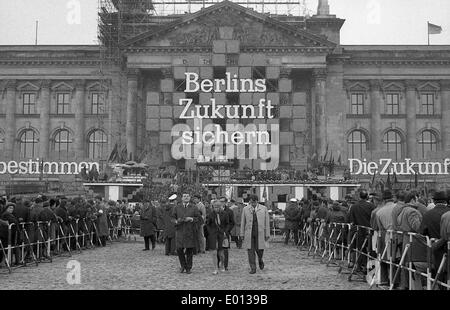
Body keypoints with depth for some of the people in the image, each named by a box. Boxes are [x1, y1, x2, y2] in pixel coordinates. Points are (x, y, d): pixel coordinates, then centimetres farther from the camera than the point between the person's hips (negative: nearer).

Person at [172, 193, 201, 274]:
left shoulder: (194, 207, 5)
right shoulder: (177, 207, 8)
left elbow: (199, 218, 3)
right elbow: (172, 217, 12)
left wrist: (191, 219, -13)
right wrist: (176, 221, -9)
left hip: (190, 231, -1)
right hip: (180, 231, 1)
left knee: (189, 250, 1)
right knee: (179, 249, -3)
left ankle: (188, 268, 14)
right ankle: (183, 265, 19)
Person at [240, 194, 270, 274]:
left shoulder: (264, 209, 1)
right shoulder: (245, 209, 4)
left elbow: (267, 222, 3)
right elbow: (243, 222, 8)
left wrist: (267, 234, 0)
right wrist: (242, 234, 6)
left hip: (260, 233, -1)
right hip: (249, 233, 1)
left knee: (259, 249, 0)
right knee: (250, 250, -2)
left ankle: (260, 260, 33)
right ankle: (253, 268, 5)